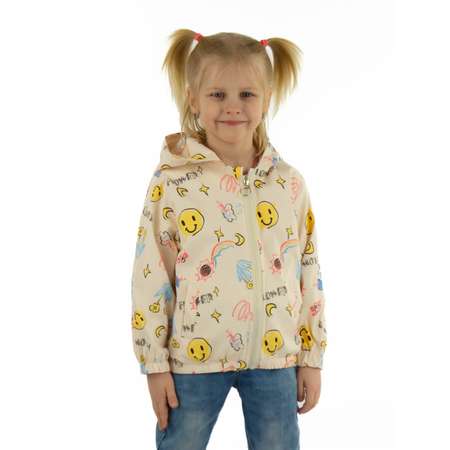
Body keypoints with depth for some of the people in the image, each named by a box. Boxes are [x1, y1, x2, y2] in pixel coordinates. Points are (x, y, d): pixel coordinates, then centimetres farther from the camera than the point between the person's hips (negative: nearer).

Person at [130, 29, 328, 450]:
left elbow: (308, 273, 4)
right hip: (193, 357, -2)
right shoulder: (171, 182, -9)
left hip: (273, 356, 2)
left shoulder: (290, 183, -1)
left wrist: (311, 357, 5)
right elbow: (149, 279, -6)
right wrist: (155, 363, -5)